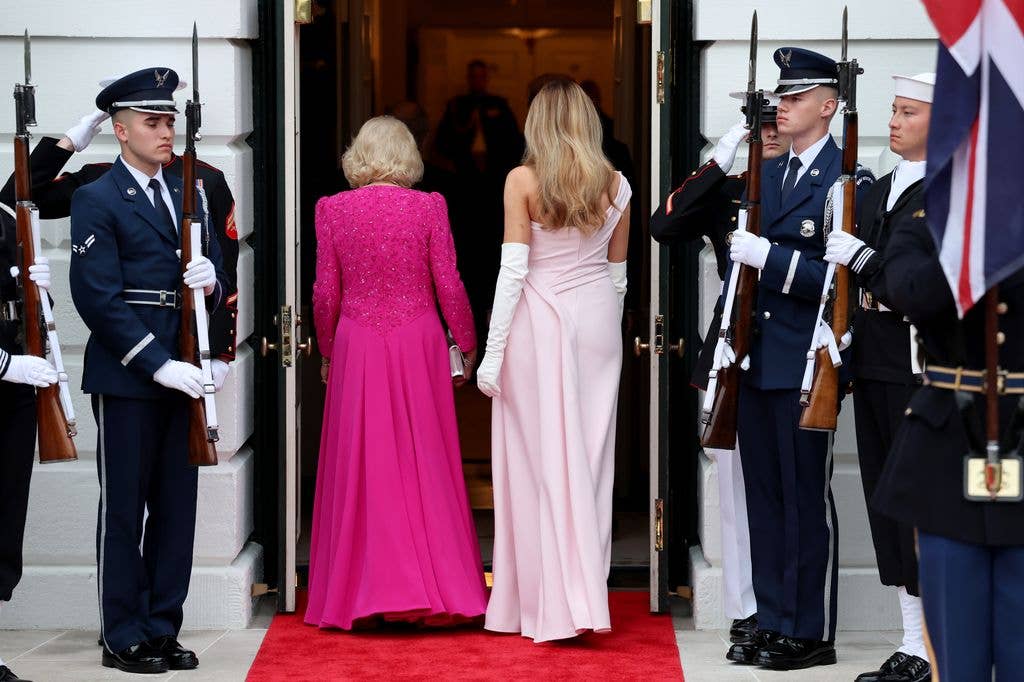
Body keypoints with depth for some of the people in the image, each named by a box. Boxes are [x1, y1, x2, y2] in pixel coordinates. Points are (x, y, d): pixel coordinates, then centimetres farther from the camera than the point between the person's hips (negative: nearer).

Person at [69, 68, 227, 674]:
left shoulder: (186, 195, 14)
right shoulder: (98, 201, -5)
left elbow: (217, 279, 17)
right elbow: (99, 299, -13)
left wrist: (212, 281, -8)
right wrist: (158, 365, -18)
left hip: (182, 374, 6)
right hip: (126, 379, -6)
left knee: (177, 509, 8)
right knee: (124, 511, 3)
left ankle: (163, 629, 17)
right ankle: (124, 637, 10)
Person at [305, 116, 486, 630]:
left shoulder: (333, 210, -3)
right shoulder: (429, 207, -6)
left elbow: (326, 293, 0)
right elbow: (449, 286, -3)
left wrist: (327, 351, 14)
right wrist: (466, 343, 10)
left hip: (357, 351, 1)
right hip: (418, 345, 0)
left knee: (361, 469, 7)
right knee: (424, 466, 7)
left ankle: (363, 592, 8)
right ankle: (435, 589, 10)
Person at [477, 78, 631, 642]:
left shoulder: (523, 181, -7)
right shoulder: (615, 185, 4)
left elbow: (513, 271, -10)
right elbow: (618, 273, 10)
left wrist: (492, 353, -7)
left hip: (538, 321, -3)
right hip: (597, 320, 4)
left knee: (539, 461, 1)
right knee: (588, 458, 8)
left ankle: (548, 603, 0)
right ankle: (585, 595, 12)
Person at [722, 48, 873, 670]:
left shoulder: (848, 181, -10)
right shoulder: (767, 174, 14)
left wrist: (769, 256, -22)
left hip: (806, 363, -8)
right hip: (757, 360, 8)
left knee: (807, 499, -1)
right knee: (764, 496, 12)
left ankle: (812, 633, 7)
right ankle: (773, 623, 21)